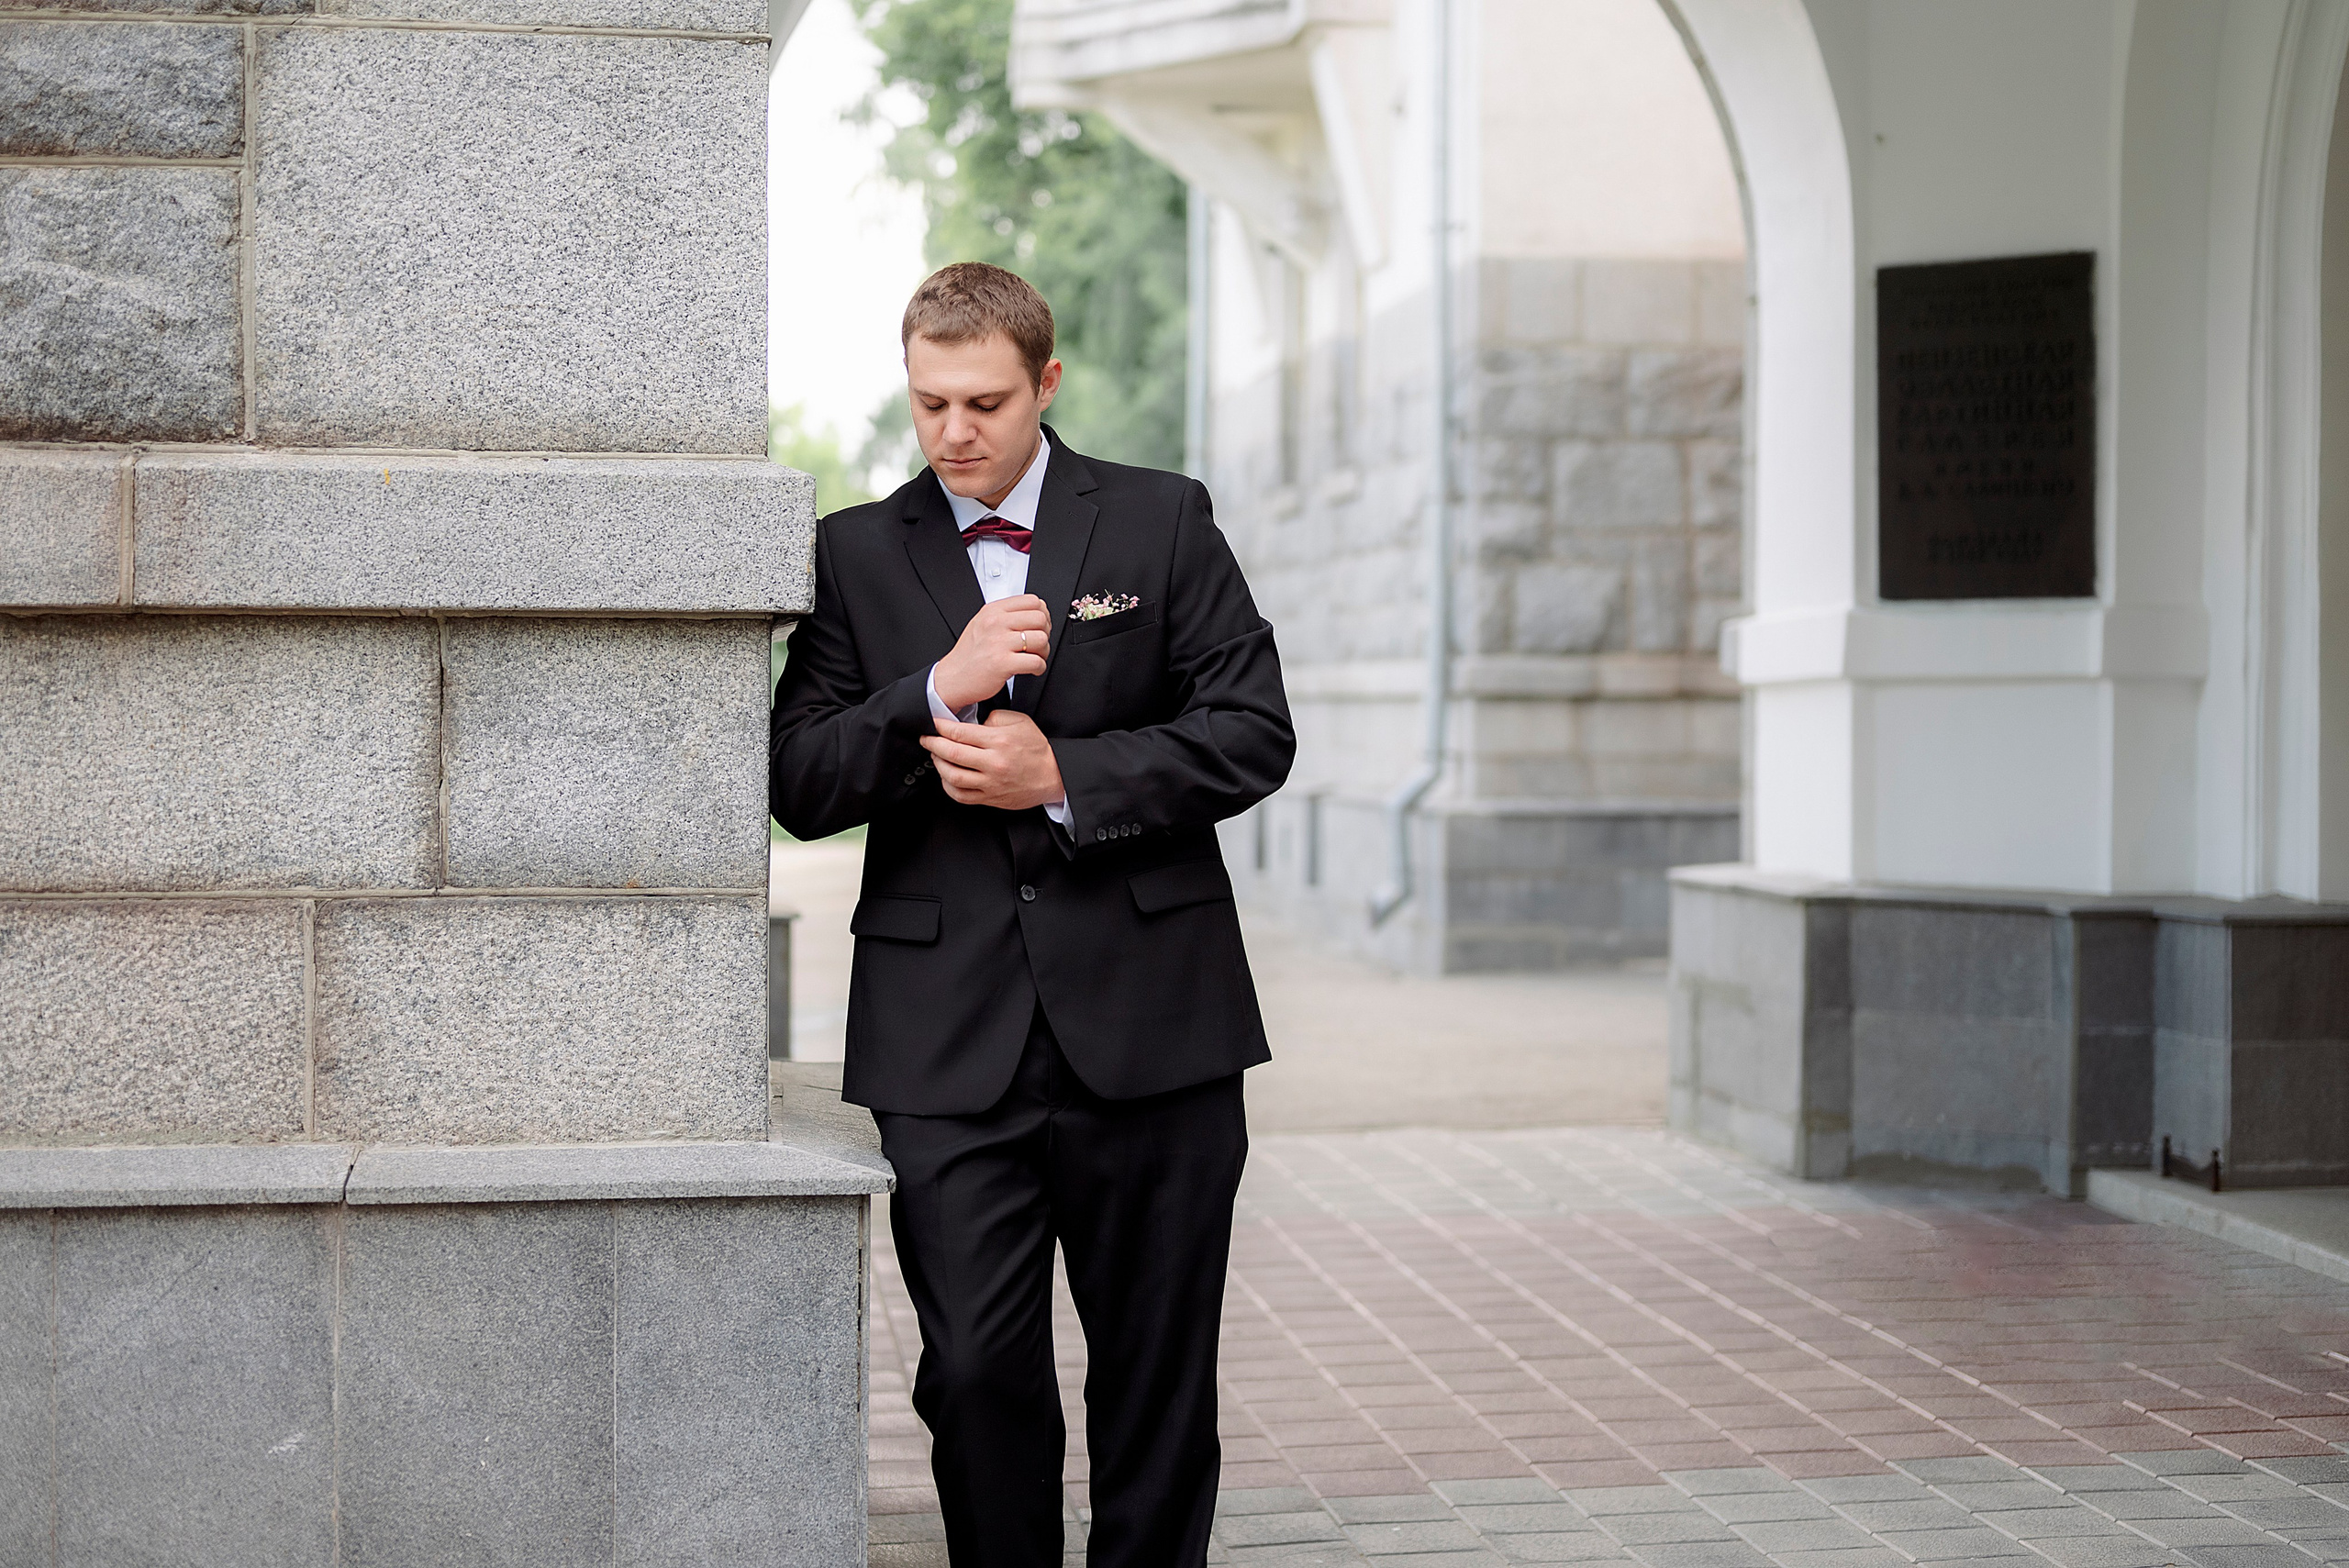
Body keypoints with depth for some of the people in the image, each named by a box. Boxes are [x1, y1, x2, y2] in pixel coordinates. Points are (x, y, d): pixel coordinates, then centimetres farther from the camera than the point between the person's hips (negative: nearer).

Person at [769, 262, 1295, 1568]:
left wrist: (1065, 777, -12)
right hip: (948, 1047, 0)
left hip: (1150, 1028, 0)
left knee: (1160, 1376, 7)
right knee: (975, 1372, -2)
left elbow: (1254, 732, -1)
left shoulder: (1164, 523, 6)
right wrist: (939, 689, -14)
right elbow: (799, 787, 2)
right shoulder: (857, 555, 9)